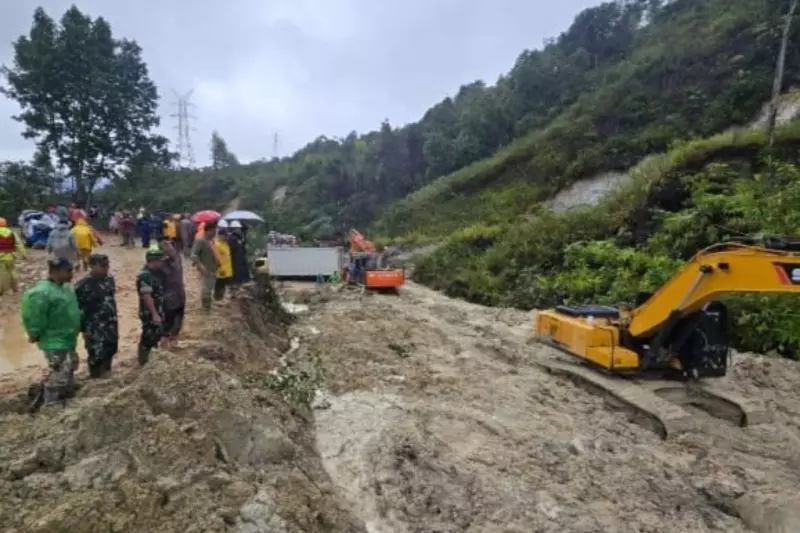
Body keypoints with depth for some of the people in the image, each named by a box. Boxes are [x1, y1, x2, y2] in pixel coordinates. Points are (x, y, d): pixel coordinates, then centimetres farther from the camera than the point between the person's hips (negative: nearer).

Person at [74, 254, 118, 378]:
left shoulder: (109, 279, 3)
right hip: (95, 328, -7)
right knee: (96, 355, 0)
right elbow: (79, 309, -15)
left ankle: (106, 375, 38)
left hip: (110, 324, 7)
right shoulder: (83, 285, -17)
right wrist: (83, 329, -14)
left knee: (110, 350, 18)